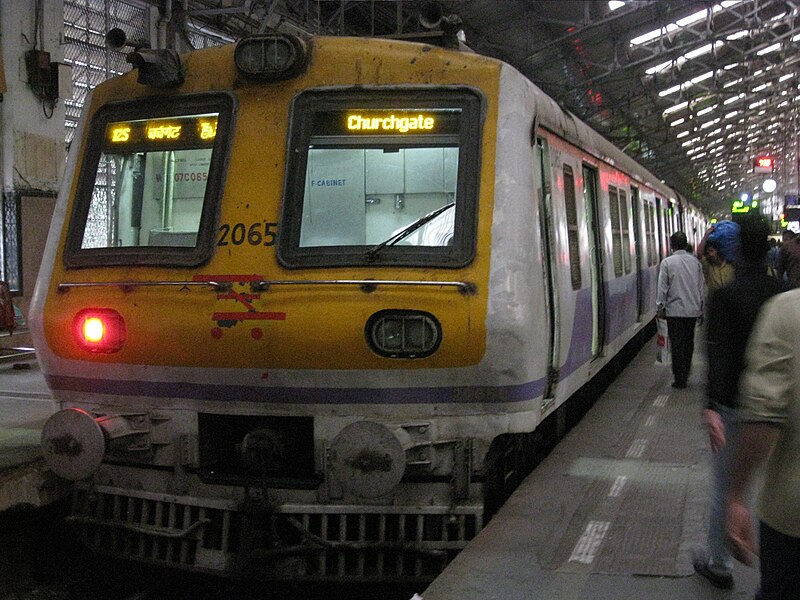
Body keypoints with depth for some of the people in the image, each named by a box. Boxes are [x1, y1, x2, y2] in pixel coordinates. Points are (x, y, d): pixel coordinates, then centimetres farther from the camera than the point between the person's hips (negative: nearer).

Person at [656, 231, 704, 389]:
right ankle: (685, 373, 24)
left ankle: (680, 379, 3)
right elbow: (701, 286, 10)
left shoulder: (667, 262, -10)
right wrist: (701, 308, 19)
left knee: (677, 344, 1)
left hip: (675, 310, -4)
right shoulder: (695, 261, 3)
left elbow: (662, 288, -9)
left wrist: (660, 307, 1)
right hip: (693, 309, 4)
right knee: (688, 343, 16)